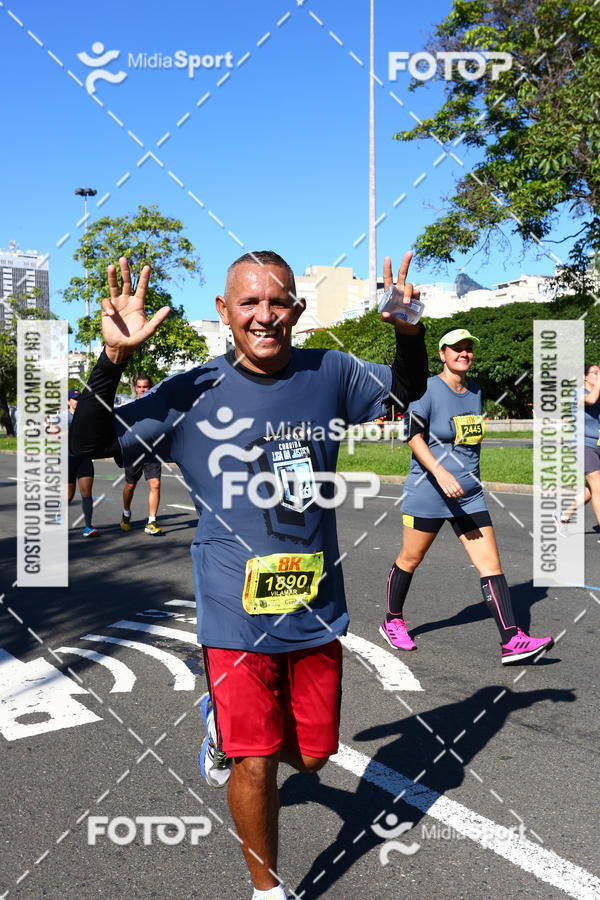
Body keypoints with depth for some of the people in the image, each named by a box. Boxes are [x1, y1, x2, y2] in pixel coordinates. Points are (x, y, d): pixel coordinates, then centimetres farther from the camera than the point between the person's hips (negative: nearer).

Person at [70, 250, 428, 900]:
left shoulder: (332, 375, -1)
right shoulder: (194, 394, -9)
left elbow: (409, 389, 17)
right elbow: (90, 444, -7)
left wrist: (408, 331, -4)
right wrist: (113, 358, -23)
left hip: (317, 611, 3)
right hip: (237, 617, -3)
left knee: (311, 754, 17)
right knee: (255, 763, 7)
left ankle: (227, 729, 48)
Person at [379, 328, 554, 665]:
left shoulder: (475, 391, 11)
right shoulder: (427, 389, -9)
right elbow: (414, 436, -16)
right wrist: (440, 473, -28)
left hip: (469, 495, 6)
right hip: (427, 493, -5)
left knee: (491, 564, -3)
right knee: (410, 560, 9)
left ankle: (512, 640, -3)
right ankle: (392, 622, 30)